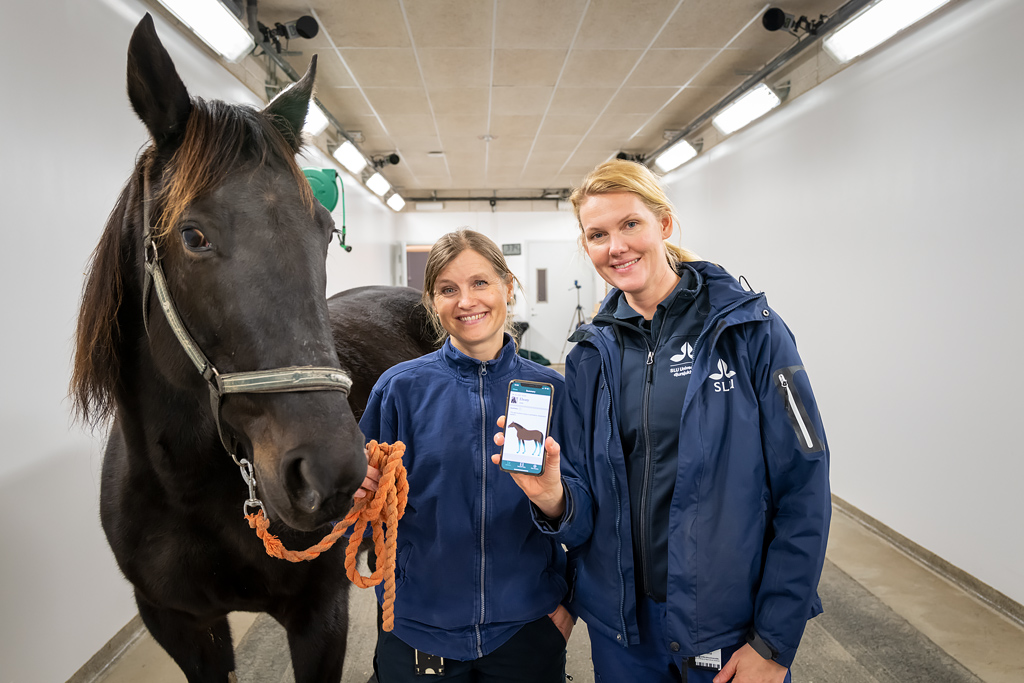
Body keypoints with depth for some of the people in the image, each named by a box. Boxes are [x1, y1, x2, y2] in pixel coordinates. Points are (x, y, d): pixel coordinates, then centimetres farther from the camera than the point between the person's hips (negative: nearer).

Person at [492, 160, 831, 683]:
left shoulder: (751, 330, -11)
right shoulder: (590, 354, -1)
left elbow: (803, 490, -11)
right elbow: (585, 511, 1)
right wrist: (555, 500, -21)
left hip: (731, 628, -3)